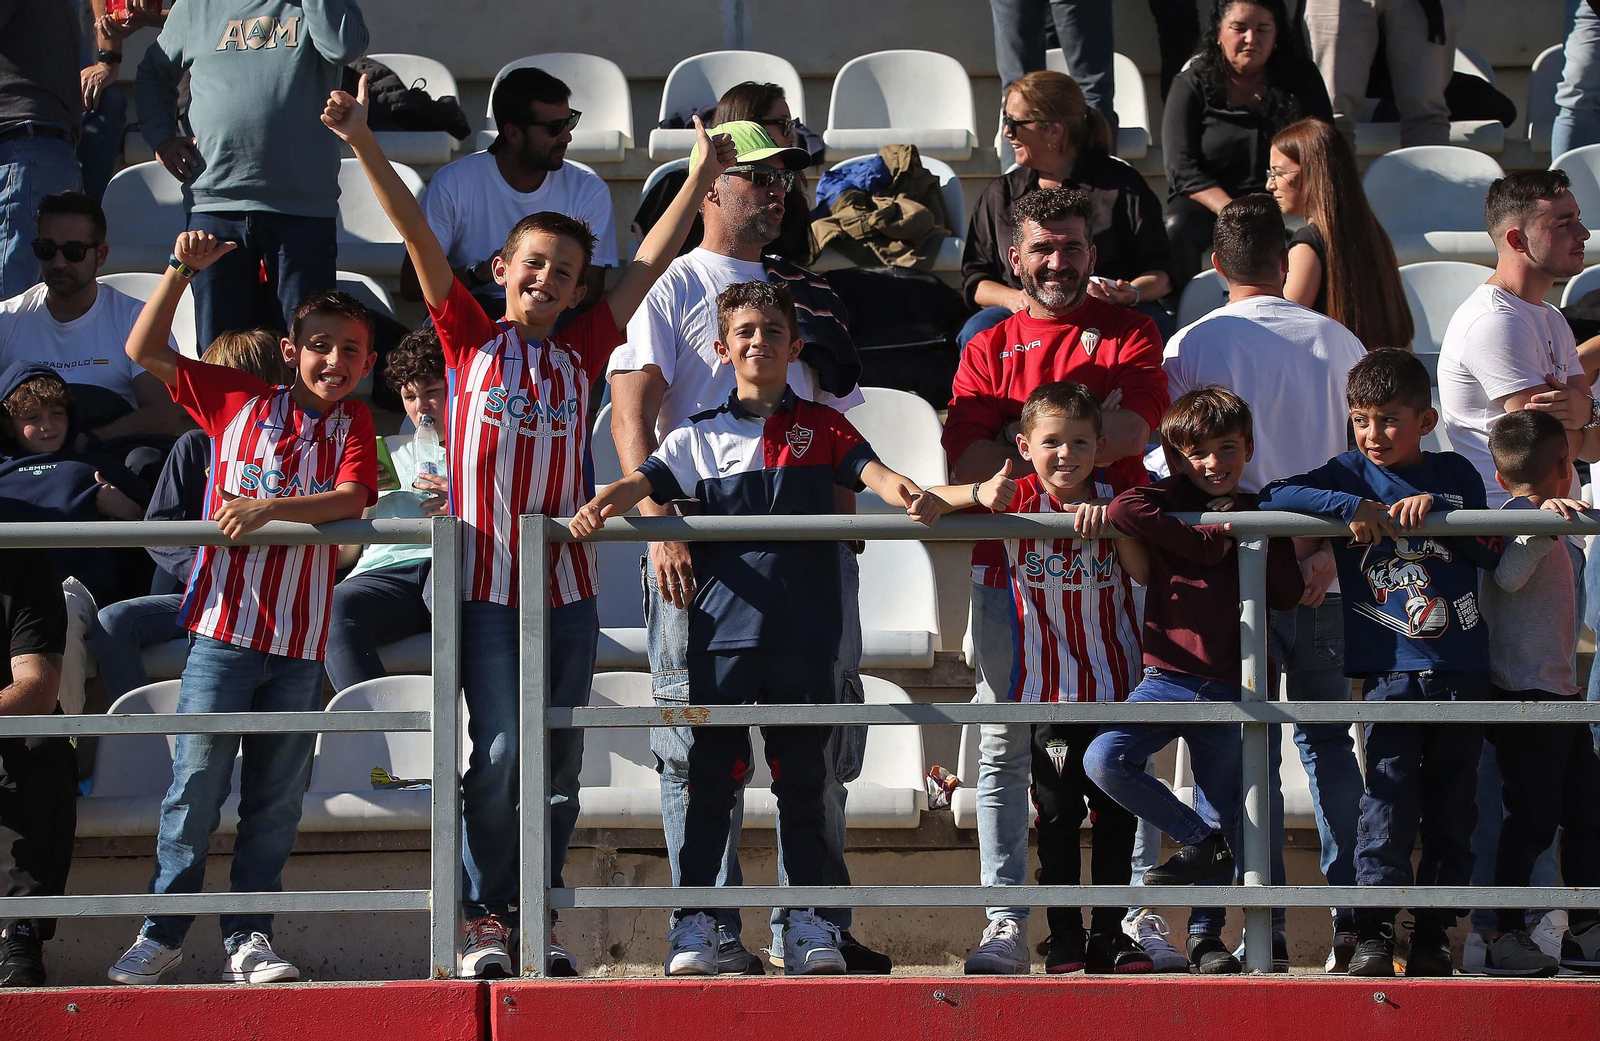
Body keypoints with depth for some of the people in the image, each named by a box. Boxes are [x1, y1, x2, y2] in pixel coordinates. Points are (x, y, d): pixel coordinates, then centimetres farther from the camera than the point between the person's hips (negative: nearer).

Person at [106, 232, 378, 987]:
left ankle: (248, 939, 10)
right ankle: (161, 932, 1)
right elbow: (145, 352, 5)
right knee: (198, 776, -6)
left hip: (301, 639, 2)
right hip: (224, 622, -2)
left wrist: (270, 508, -22)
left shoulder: (352, 424, 8)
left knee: (276, 795, 4)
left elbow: (352, 498, -9)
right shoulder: (238, 400, 5)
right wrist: (182, 271, -3)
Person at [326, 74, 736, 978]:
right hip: (486, 580, -3)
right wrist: (364, 144, -7)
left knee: (560, 761, 4)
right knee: (501, 749, -10)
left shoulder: (582, 353, 10)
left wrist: (700, 179, 13)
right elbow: (418, 236, -2)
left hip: (567, 585, 3)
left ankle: (536, 918, 12)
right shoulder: (473, 340, 4)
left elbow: (651, 262, 14)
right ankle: (486, 915, 1)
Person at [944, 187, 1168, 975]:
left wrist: (1023, 437, -11)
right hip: (1008, 562, 2)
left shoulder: (1129, 335, 8)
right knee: (1004, 746, 0)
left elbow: (1132, 432, -10)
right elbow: (967, 460, -1)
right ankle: (1006, 923, 1)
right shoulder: (988, 349, 13)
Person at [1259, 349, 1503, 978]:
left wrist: (1435, 510, -8)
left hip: (1461, 667, 2)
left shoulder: (1455, 475, 12)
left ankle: (1433, 934, 10)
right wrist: (1352, 507, -15)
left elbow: (1491, 554, 5)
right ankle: (1373, 934, -7)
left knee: (1452, 810, 3)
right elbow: (1272, 497, -6)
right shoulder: (1350, 474, 7)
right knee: (1388, 805, -11)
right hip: (1389, 669, -2)